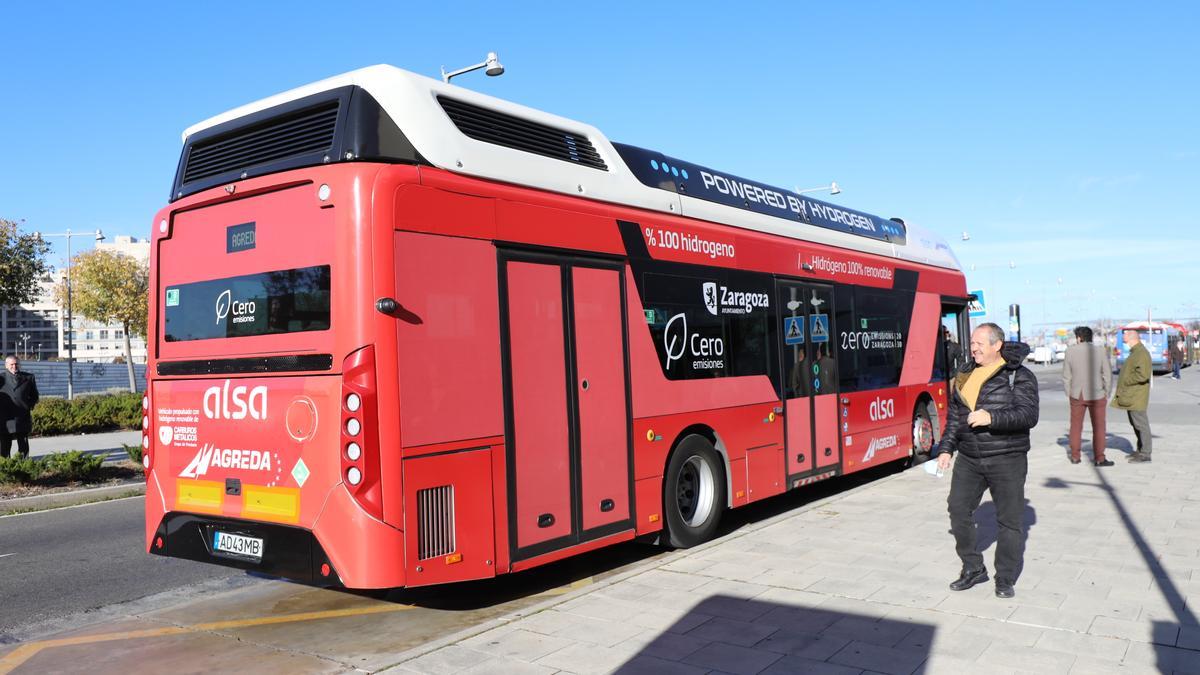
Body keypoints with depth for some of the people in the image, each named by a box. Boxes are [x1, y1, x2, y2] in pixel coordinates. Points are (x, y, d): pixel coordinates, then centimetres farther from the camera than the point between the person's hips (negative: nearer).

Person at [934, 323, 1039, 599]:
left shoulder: (1019, 376, -6)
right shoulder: (964, 375, 11)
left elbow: (1029, 415, -16)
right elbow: (954, 416, 17)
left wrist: (992, 418, -28)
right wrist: (946, 449, 12)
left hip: (1007, 460, -5)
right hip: (968, 459, 5)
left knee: (1009, 519, 3)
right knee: (958, 509, 4)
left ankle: (1005, 578, 18)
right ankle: (973, 569, 20)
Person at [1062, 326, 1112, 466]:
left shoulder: (1070, 351, -4)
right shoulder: (1101, 351, -7)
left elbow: (1066, 376, -1)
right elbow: (1107, 375, -6)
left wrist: (1069, 394, 10)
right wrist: (1106, 394, 5)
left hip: (1077, 395, 2)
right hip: (1096, 395, -2)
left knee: (1076, 426, 13)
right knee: (1098, 427, 7)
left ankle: (1075, 456, 18)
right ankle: (1099, 458, 7)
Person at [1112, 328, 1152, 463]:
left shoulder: (1142, 353, -16)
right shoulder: (1135, 352, 17)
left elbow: (1142, 375, -26)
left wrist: (1126, 381, -17)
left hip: (1136, 397, -10)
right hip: (1130, 396, 10)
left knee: (1140, 423, -6)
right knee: (1135, 423, 16)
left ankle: (1145, 453, -2)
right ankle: (1140, 450, 24)